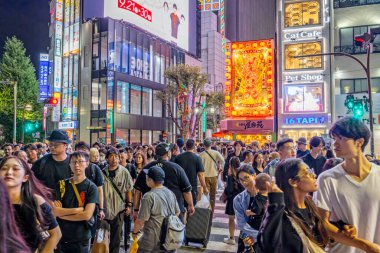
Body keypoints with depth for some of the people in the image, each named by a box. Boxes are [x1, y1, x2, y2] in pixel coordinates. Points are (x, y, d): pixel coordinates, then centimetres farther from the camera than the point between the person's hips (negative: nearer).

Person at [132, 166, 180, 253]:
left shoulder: (149, 196, -19)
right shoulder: (170, 193, 3)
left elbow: (141, 220, -16)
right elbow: (177, 212, 13)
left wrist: (134, 232, 1)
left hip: (153, 241, -6)